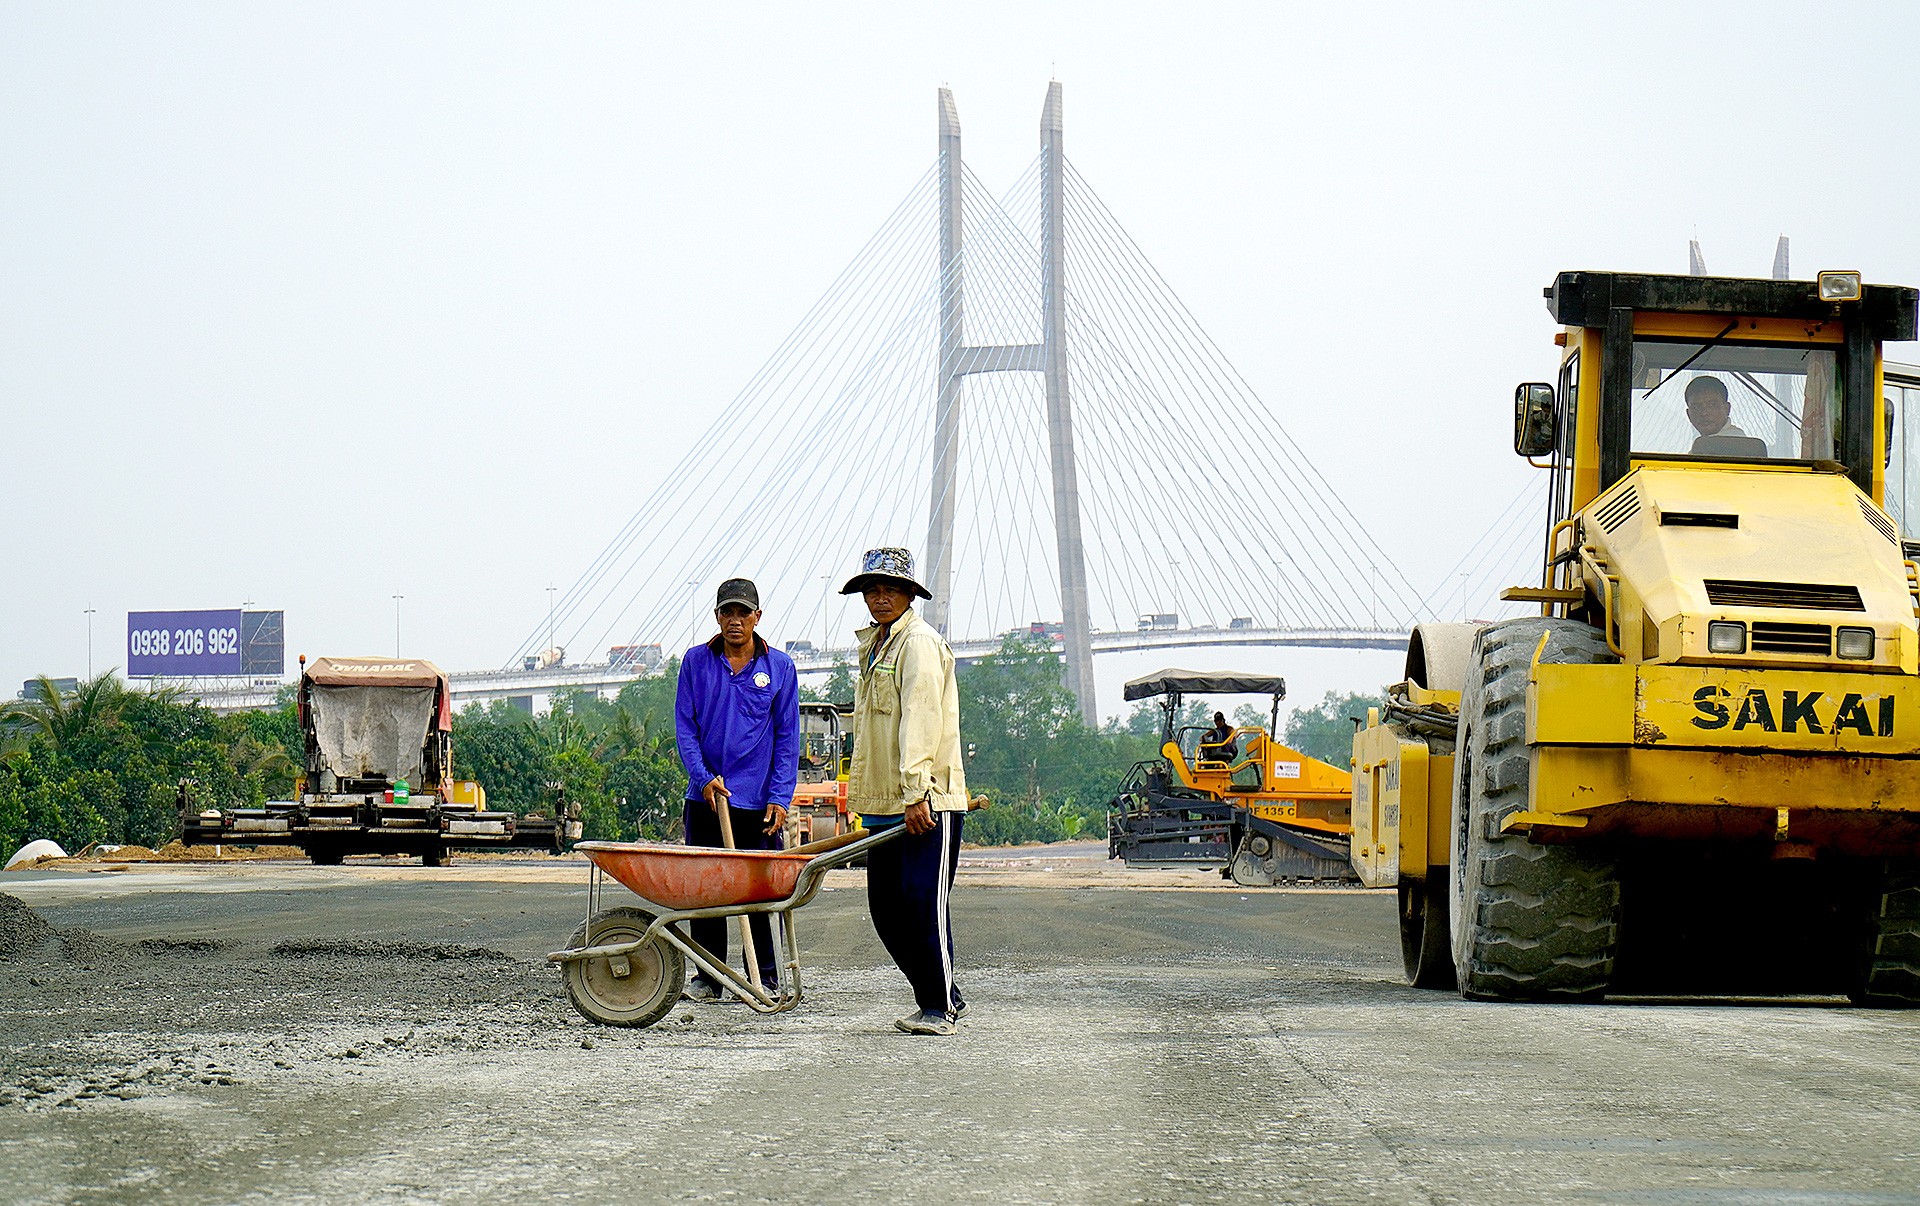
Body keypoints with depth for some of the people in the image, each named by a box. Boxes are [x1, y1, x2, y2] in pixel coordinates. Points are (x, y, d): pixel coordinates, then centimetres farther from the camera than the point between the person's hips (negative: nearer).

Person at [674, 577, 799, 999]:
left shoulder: (779, 667, 4)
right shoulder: (696, 662, 7)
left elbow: (787, 738, 3)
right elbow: (685, 727, 5)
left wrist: (780, 798, -5)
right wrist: (703, 777, -9)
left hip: (758, 801, -2)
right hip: (705, 798, 2)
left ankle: (764, 978, 7)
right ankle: (707, 978, 11)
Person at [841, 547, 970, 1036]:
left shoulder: (919, 642, -8)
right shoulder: (874, 645, 21)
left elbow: (921, 720, -17)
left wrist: (916, 792, -24)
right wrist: (863, 795, 22)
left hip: (927, 805, -9)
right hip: (884, 804, 9)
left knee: (922, 901, -12)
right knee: (886, 907, 7)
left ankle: (939, 1006, -6)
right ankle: (944, 997, 16)